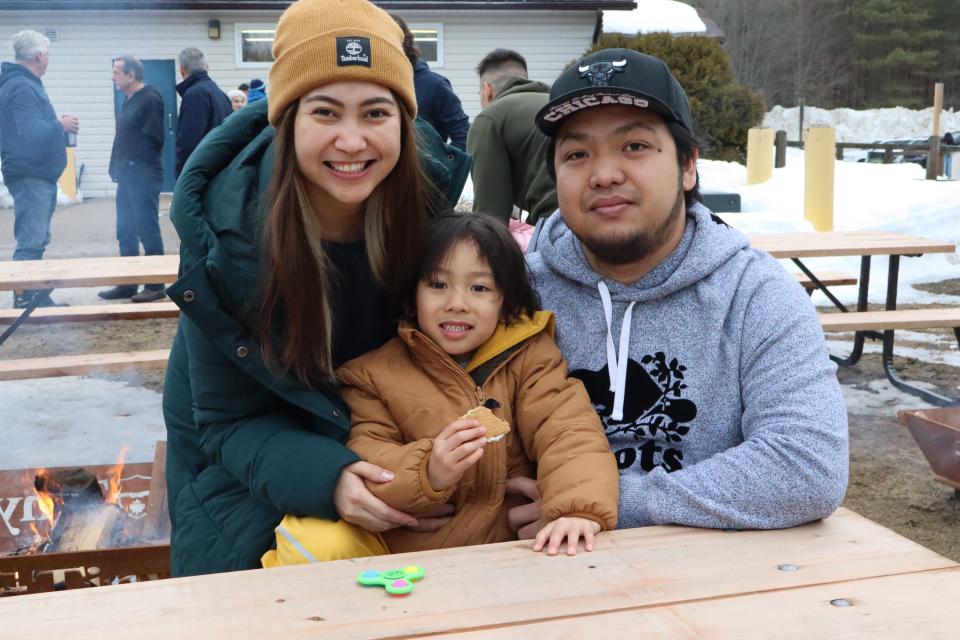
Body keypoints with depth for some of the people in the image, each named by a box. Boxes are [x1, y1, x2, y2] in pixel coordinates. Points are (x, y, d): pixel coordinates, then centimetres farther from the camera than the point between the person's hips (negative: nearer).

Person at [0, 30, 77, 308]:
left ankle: (35, 297, 22)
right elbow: (31, 132, -25)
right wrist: (61, 125, -11)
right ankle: (24, 300, -4)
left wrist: (58, 125, 6)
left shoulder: (25, 84, 18)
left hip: (37, 173, 11)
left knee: (35, 240, 14)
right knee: (31, 241, -8)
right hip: (30, 175, -11)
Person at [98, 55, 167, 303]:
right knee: (126, 232, 12)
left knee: (148, 231, -4)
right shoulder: (129, 100, 17)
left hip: (144, 177, -9)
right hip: (127, 177, 9)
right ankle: (127, 284, 20)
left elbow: (154, 138, -18)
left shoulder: (150, 99, -11)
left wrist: (137, 163, -15)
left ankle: (155, 285, 3)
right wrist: (118, 168, 10)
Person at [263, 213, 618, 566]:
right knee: (312, 541, -26)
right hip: (399, 546, 0)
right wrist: (426, 472, -29)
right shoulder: (375, 372, 3)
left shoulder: (529, 356, 5)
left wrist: (579, 509, -29)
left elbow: (568, 431, -9)